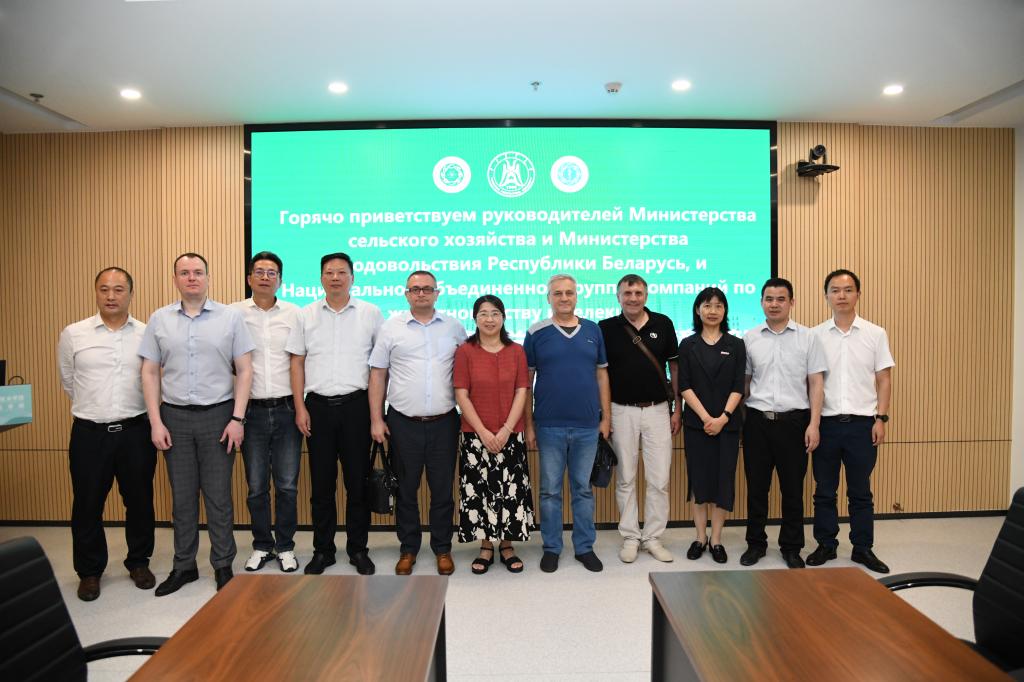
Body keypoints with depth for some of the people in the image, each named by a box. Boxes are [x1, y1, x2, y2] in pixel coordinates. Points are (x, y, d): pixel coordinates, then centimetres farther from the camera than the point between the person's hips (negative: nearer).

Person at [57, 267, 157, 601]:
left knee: (139, 501, 11)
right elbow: (68, 382, 12)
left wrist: (130, 410, 12)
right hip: (89, 433, 0)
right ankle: (89, 571, 28)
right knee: (87, 505, 9)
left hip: (136, 431, 0)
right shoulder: (73, 335, 0)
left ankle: (139, 563, 29)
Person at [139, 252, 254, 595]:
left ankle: (223, 566, 19)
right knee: (182, 496, 11)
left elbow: (244, 370, -2)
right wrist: (156, 422, -1)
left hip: (218, 414, -2)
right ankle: (183, 566, 26)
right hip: (175, 416, 2)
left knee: (218, 496, 5)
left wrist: (237, 419, -7)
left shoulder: (230, 317, -1)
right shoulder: (159, 319, 5)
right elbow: (150, 372, 6)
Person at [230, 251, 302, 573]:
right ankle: (261, 545, 27)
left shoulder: (294, 313, 4)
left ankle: (285, 546, 22)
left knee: (287, 484, 6)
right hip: (252, 411, 0)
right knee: (256, 486, 10)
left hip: (286, 410, 0)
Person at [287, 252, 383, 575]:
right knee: (321, 482, 8)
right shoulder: (306, 315, 7)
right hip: (319, 405, 2)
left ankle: (358, 549, 19)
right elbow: (297, 363, 8)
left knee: (357, 480, 5)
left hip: (355, 404, -1)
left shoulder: (371, 313, 3)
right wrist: (300, 408, 1)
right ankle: (322, 550, 22)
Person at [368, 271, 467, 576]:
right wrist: (376, 419, 0)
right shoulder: (391, 327, 2)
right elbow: (378, 375, 4)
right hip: (404, 422, 0)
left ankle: (443, 549, 25)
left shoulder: (454, 327, 5)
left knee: (443, 489, 8)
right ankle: (408, 549, 26)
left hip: (443, 422, 1)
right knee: (405, 489, 10)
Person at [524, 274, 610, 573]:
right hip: (549, 426, -1)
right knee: (550, 490, 9)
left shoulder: (593, 330, 5)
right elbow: (526, 380, 1)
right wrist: (528, 424, -2)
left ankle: (585, 547, 25)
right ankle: (551, 548, 23)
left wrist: (606, 417, 5)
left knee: (583, 489, 12)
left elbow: (602, 375, 9)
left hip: (587, 425, 2)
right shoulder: (536, 333, -1)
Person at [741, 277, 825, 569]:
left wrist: (814, 424, -6)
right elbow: (744, 381, 8)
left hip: (794, 421, -1)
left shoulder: (807, 337, 1)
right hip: (757, 421, 1)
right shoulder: (749, 338, 4)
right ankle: (756, 543, 23)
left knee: (793, 488, 8)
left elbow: (816, 384, 1)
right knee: (756, 487, 9)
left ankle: (791, 547, 23)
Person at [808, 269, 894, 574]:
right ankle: (826, 545, 21)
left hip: (862, 422, 0)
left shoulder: (876, 334, 3)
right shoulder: (815, 335, 2)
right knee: (824, 490, 9)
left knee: (860, 491, 10)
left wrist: (881, 418, -4)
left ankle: (863, 548, 23)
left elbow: (884, 380, 4)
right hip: (826, 422, 0)